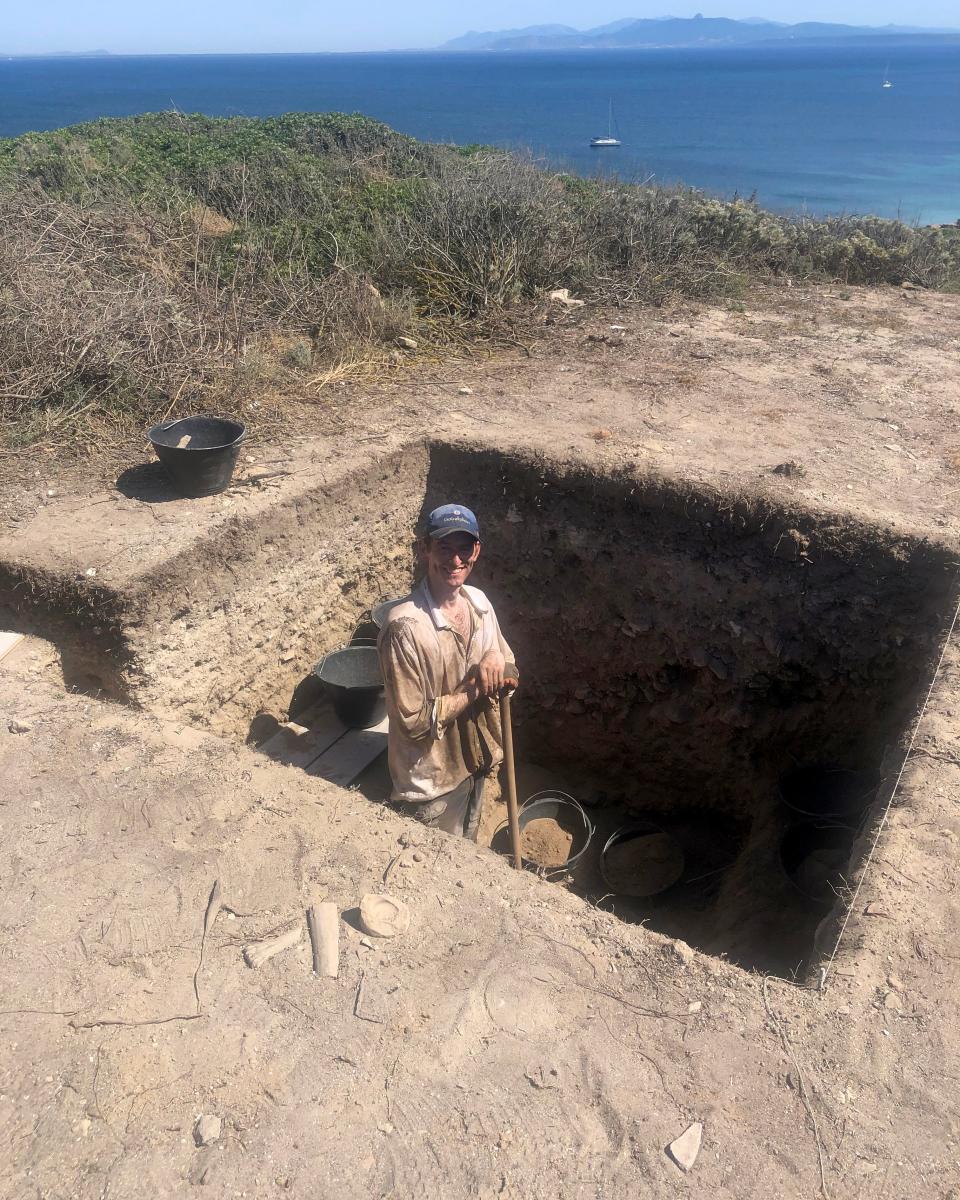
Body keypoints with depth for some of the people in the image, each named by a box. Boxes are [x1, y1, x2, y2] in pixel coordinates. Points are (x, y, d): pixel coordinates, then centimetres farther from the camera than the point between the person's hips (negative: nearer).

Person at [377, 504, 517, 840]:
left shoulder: (479, 602, -6)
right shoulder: (405, 626, -28)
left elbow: (511, 674, 4)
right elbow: (414, 721, -25)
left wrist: (497, 660, -19)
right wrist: (476, 690, -20)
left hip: (474, 760, 6)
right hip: (430, 779, -6)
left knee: (467, 851, 29)